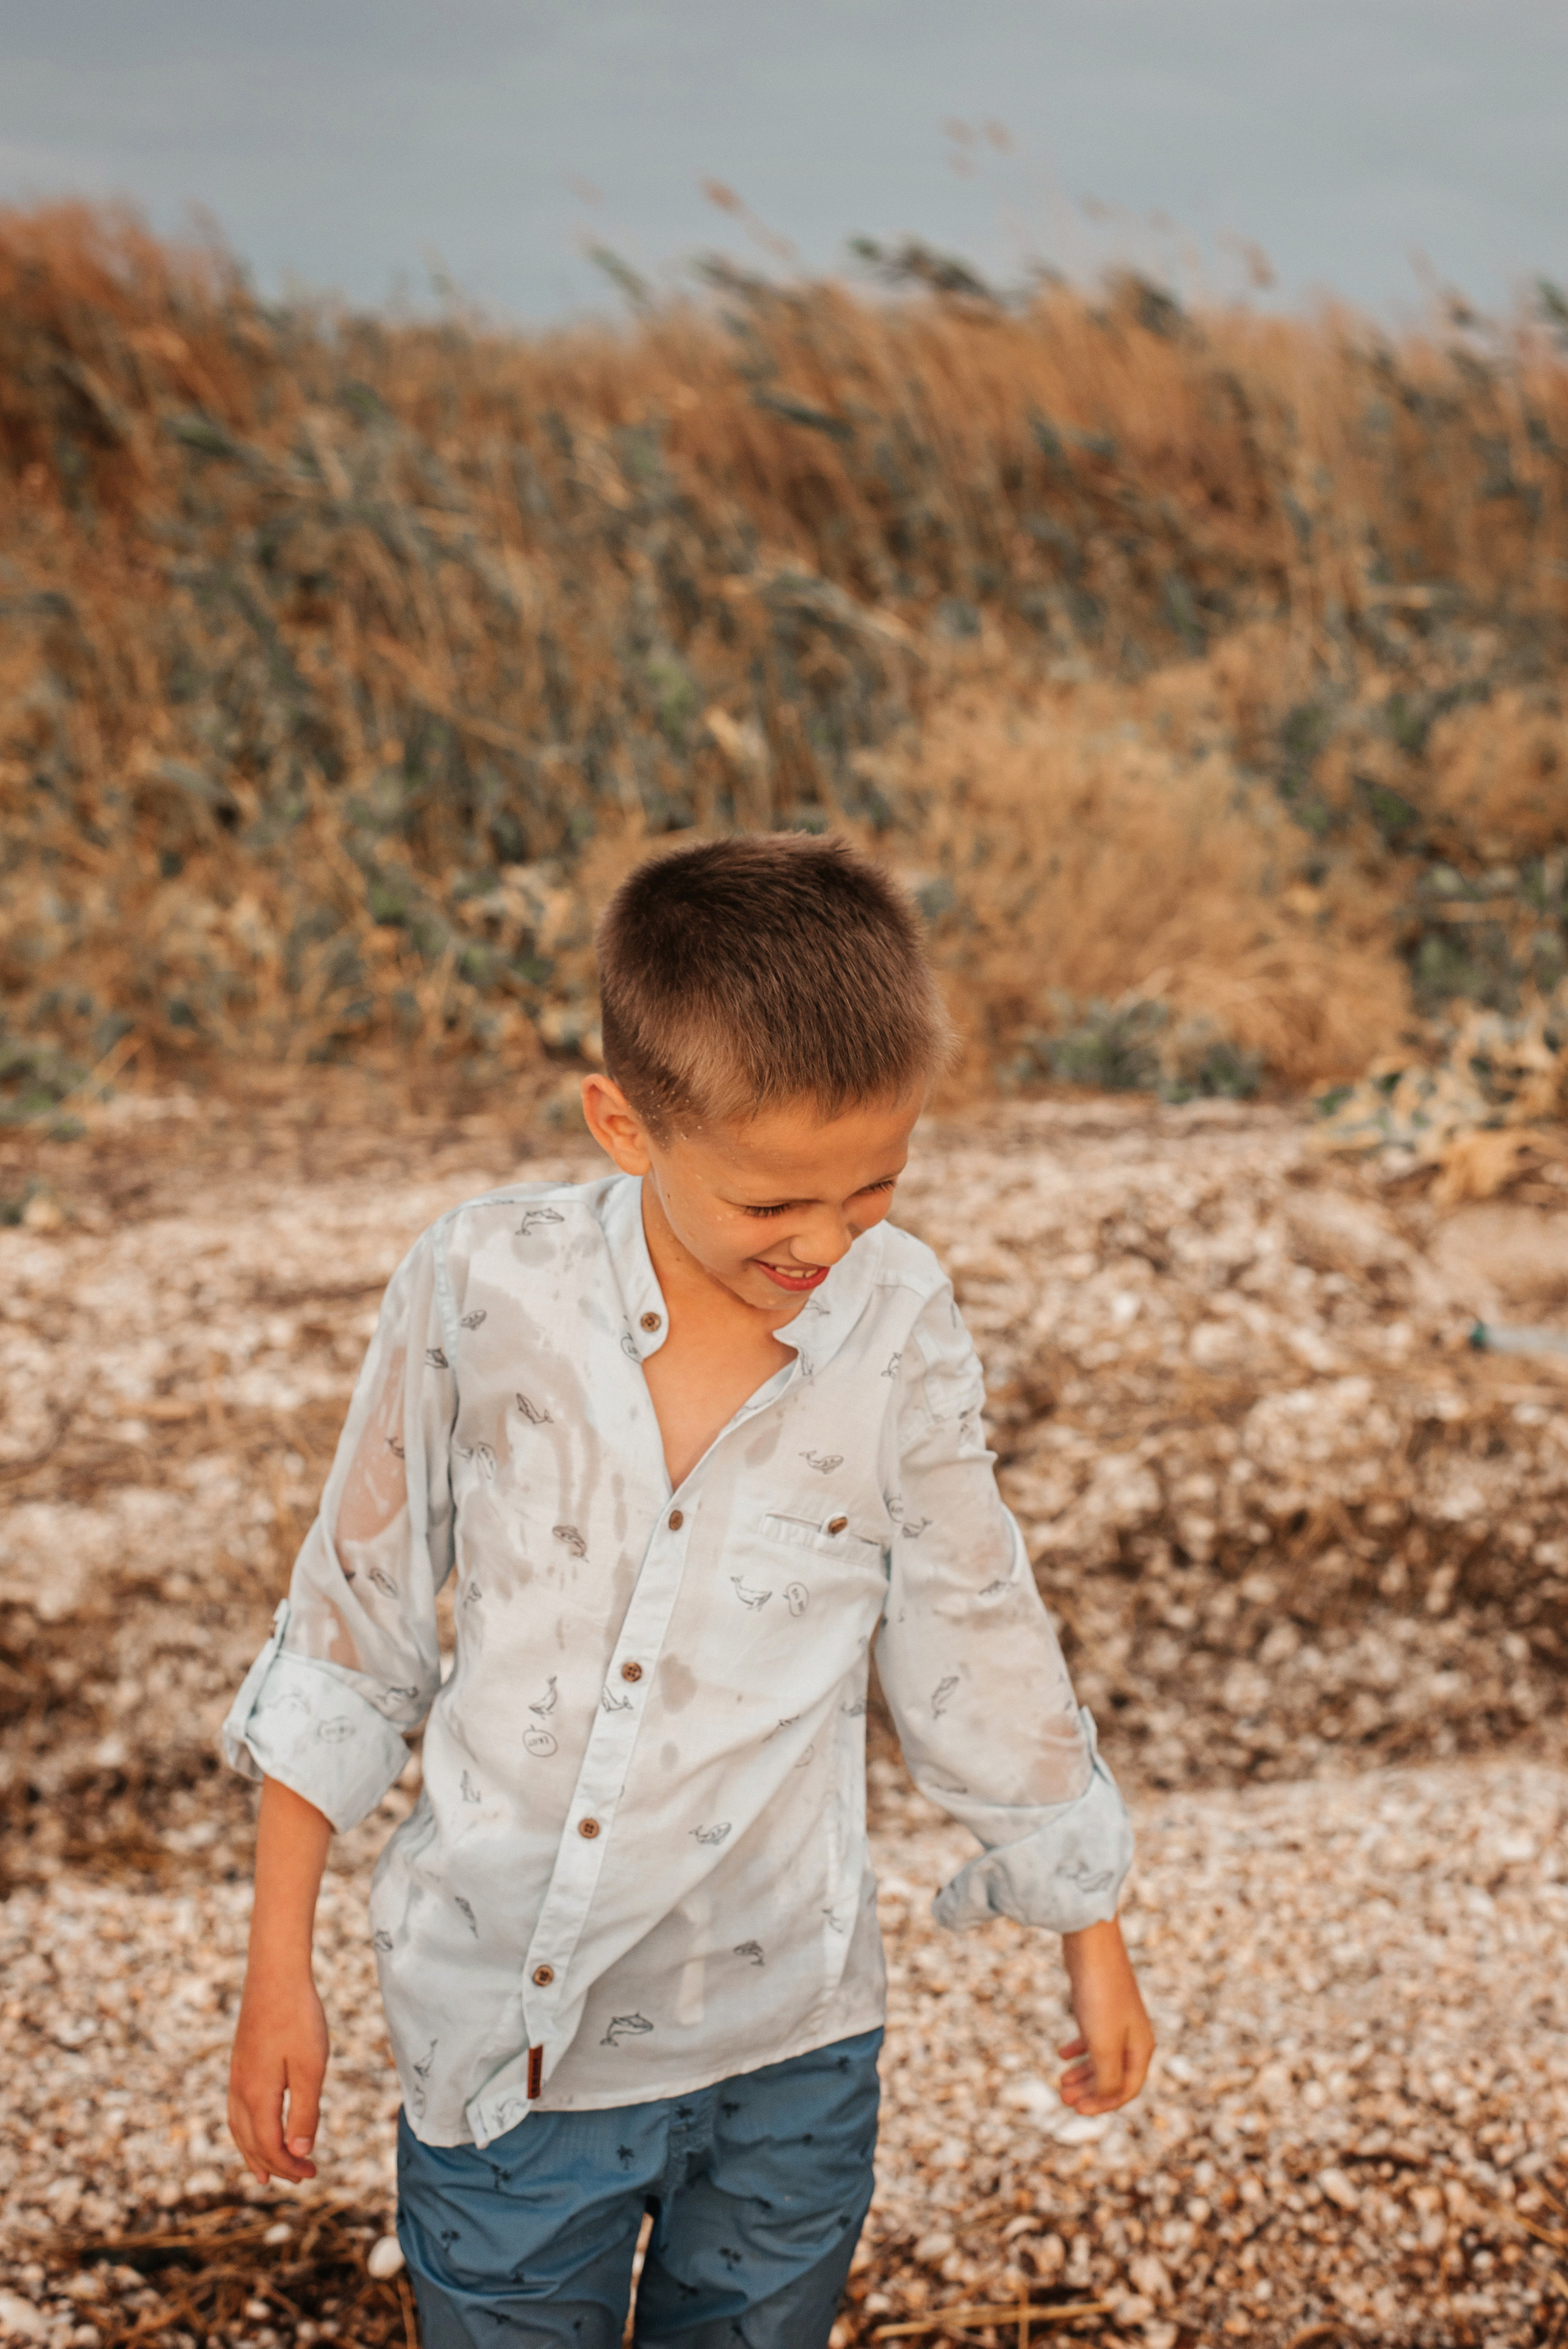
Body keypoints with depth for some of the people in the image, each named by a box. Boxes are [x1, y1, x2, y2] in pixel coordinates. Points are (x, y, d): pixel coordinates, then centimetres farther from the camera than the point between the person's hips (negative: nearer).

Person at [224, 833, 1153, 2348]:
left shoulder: (900, 1337, -11)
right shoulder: (484, 1291, -14)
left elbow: (979, 1651, 3)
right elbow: (350, 1628, -2)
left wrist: (1091, 1941, 13)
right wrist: (279, 1969, 2)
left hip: (784, 2064, 1)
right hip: (500, 2040, 0)